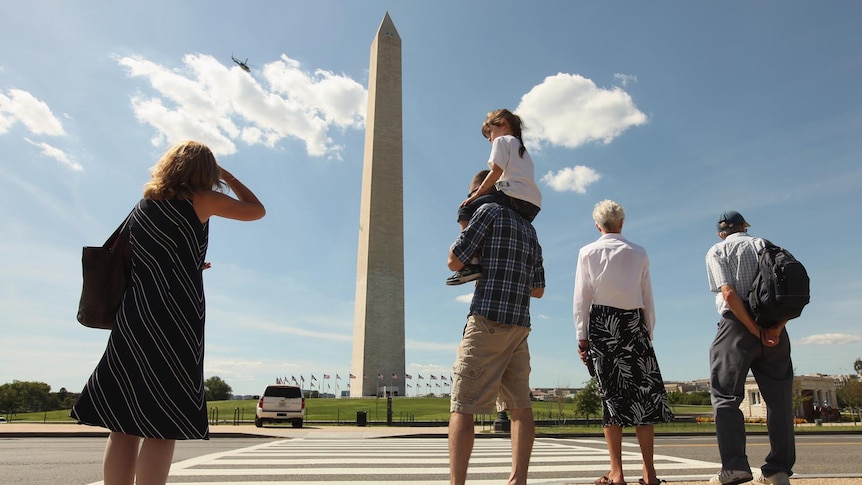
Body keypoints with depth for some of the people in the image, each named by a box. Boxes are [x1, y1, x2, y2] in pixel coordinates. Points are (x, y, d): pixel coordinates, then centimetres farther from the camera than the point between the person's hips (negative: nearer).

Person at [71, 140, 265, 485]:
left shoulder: (144, 204, 16)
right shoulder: (202, 200, 0)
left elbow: (137, 261, 21)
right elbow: (257, 211, 11)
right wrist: (226, 175, 21)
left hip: (131, 317, 6)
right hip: (174, 317, -6)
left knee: (124, 423, 8)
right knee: (162, 425, -2)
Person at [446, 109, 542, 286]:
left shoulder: (502, 140, 10)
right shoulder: (521, 148, 36)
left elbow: (496, 172, -4)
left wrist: (476, 194, 0)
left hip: (514, 196, -9)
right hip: (532, 206, 9)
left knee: (466, 210, -5)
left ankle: (472, 263, -21)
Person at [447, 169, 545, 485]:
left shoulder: (490, 211, 0)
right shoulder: (530, 230, 21)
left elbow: (454, 262, -2)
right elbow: (538, 290, 22)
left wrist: (464, 230, 14)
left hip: (487, 320, -7)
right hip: (520, 325, 8)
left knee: (462, 407, -7)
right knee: (519, 405, 8)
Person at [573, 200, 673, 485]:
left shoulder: (588, 252, 2)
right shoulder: (638, 253, 5)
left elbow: (581, 298, -2)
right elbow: (648, 299, 5)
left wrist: (582, 337, 2)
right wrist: (649, 332, 14)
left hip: (601, 323, -1)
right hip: (634, 323, 1)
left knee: (611, 394, 1)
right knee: (643, 392, 5)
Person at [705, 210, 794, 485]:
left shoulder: (717, 251, 4)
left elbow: (729, 292, -11)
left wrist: (756, 331, -10)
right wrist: (776, 327, -6)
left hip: (737, 326, -4)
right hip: (774, 327, 5)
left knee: (725, 396, -2)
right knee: (779, 398, 9)